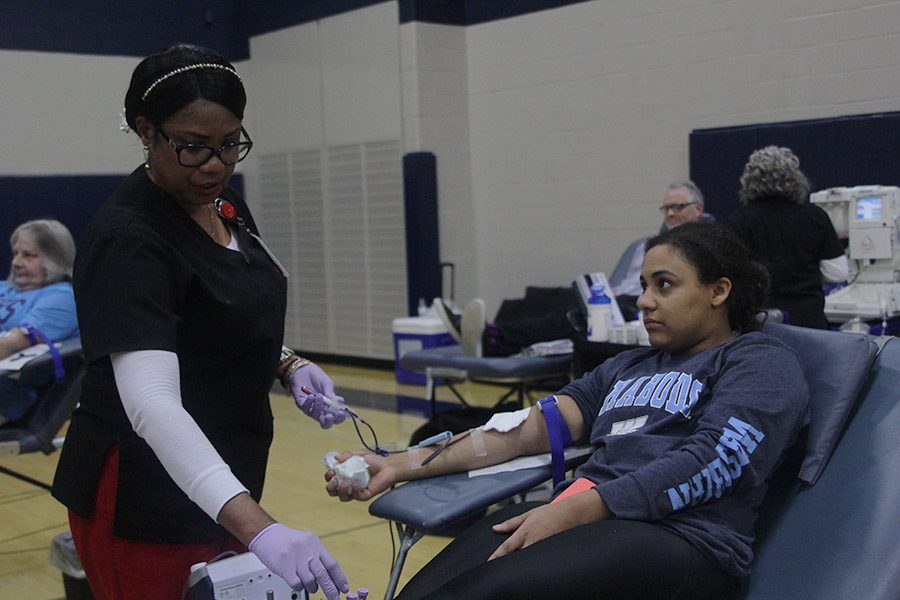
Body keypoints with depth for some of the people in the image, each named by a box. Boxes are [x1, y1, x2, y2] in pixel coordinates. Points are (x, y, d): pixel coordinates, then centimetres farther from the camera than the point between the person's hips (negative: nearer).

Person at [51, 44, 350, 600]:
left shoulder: (224, 204, 2)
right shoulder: (129, 240, -23)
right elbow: (151, 401, -35)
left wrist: (287, 364, -3)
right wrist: (257, 527, -46)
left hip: (221, 485, 8)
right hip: (146, 501, -8)